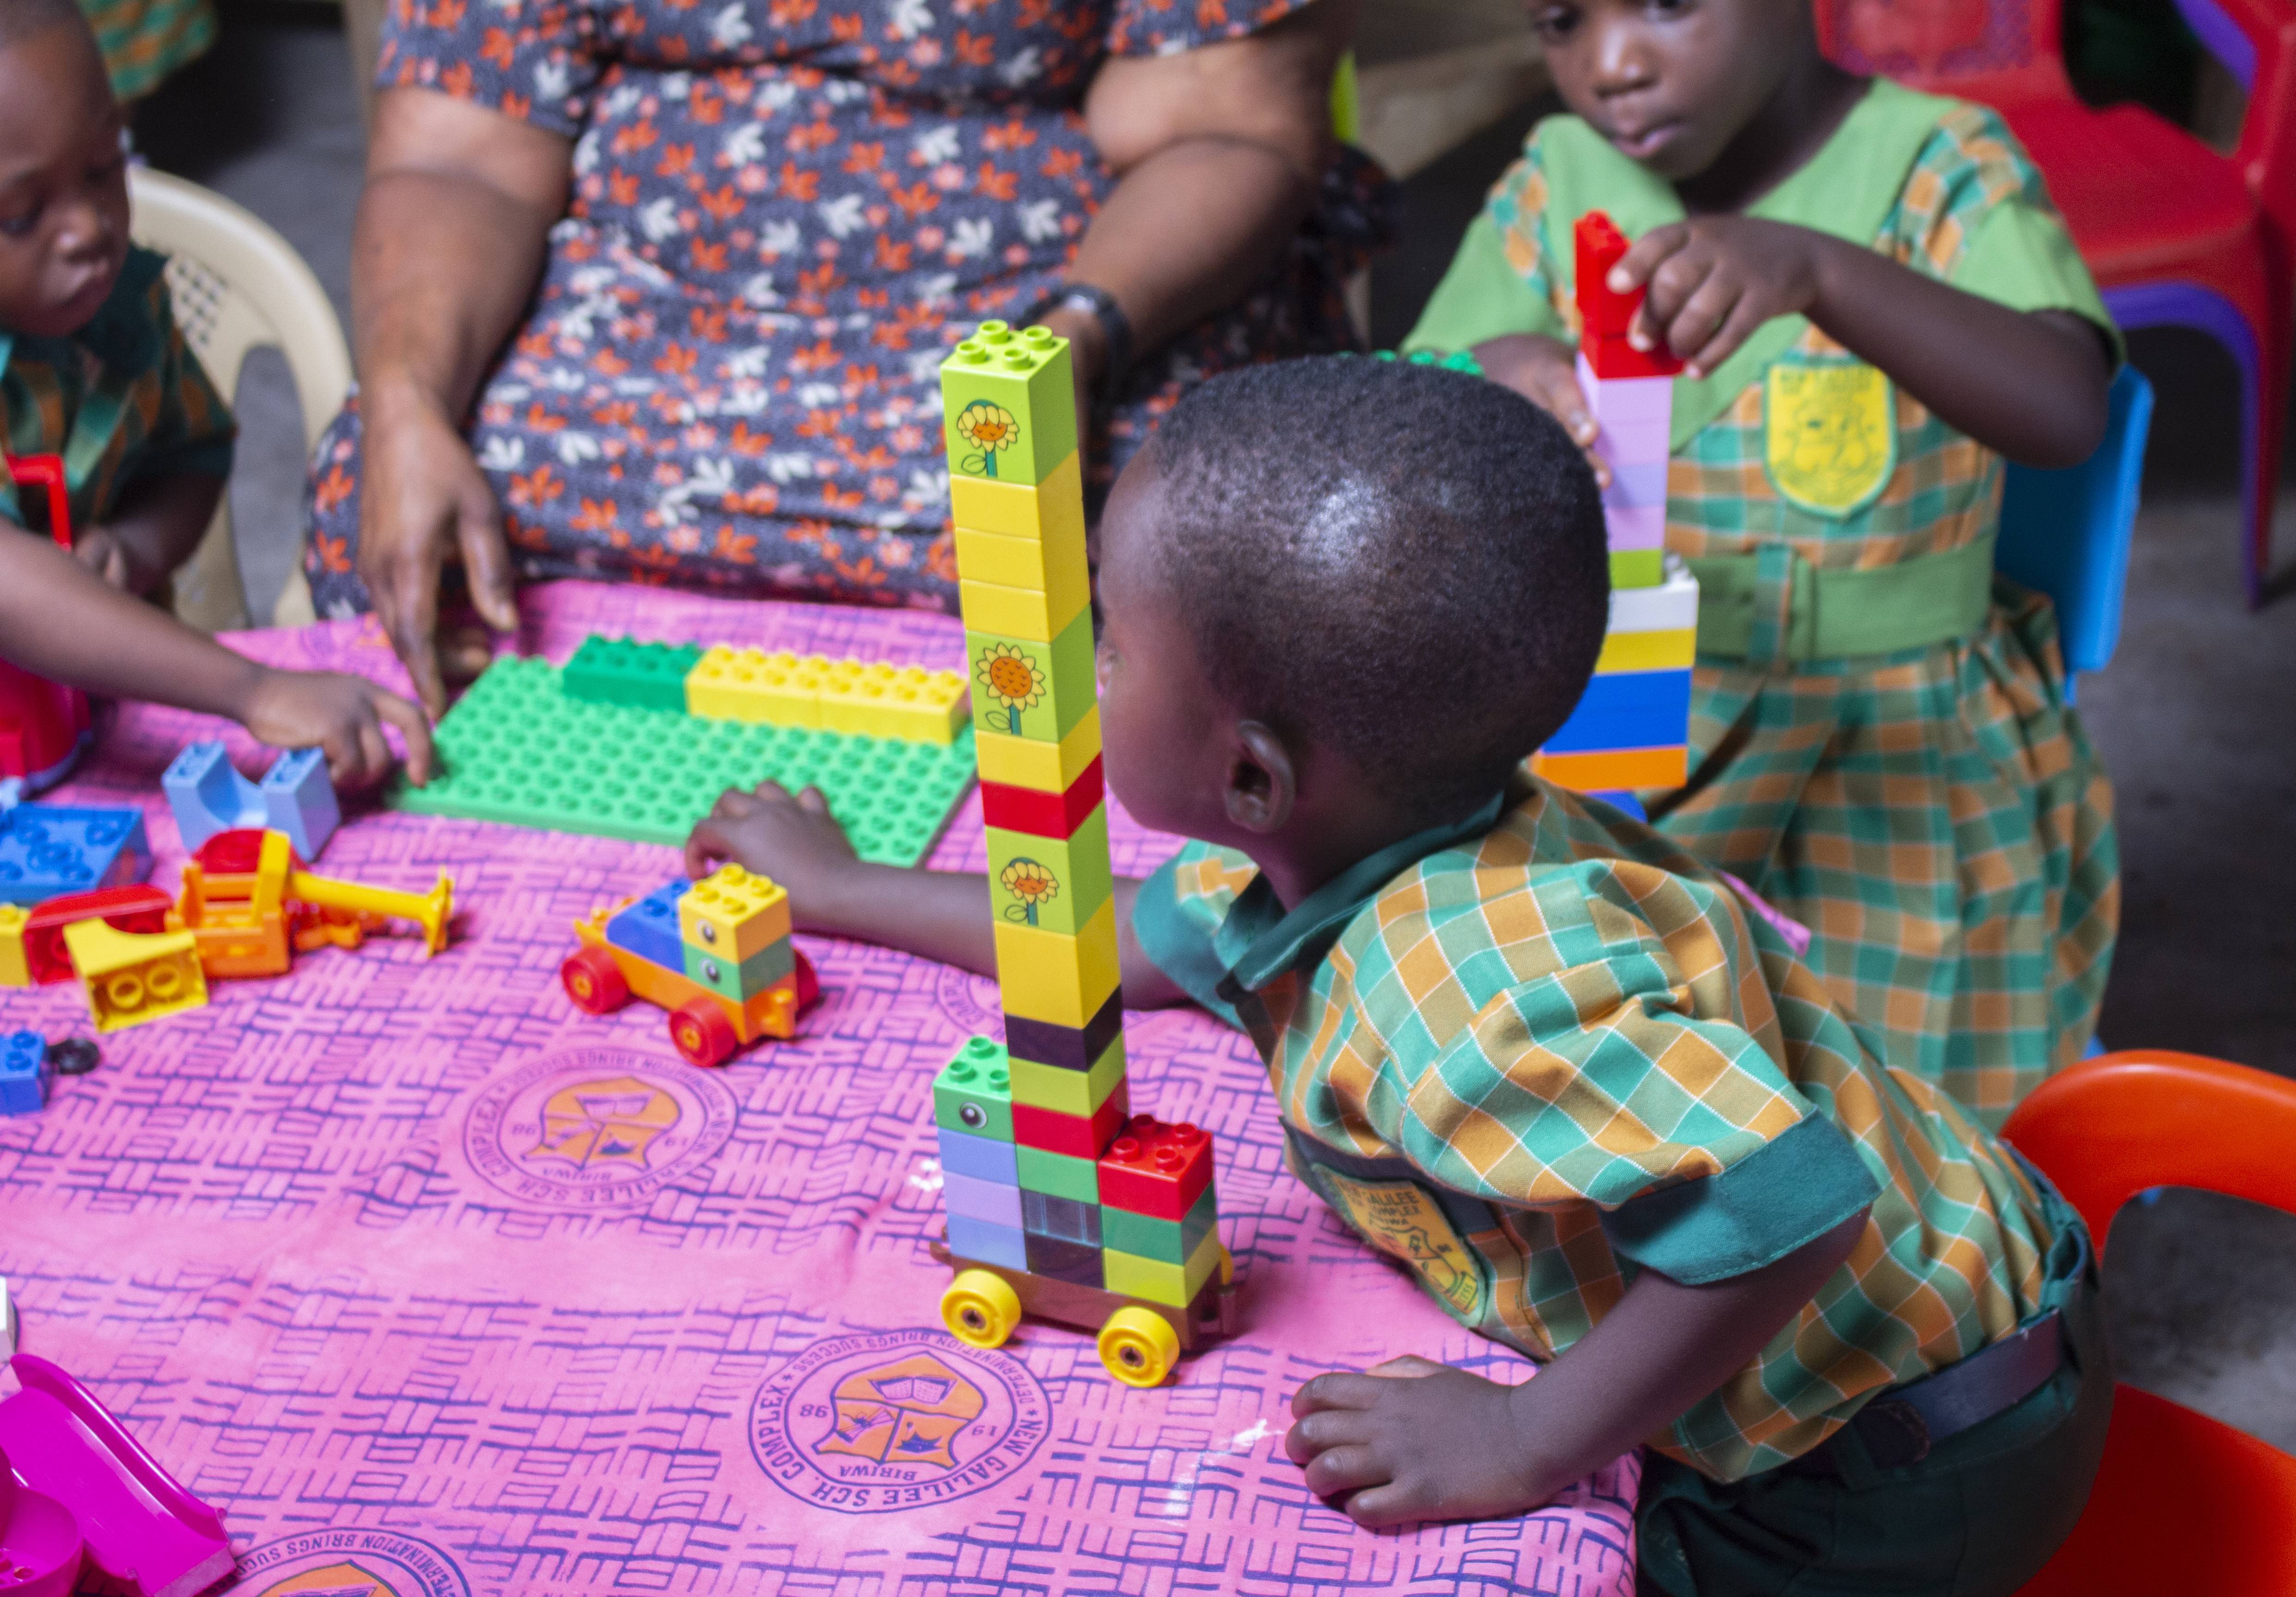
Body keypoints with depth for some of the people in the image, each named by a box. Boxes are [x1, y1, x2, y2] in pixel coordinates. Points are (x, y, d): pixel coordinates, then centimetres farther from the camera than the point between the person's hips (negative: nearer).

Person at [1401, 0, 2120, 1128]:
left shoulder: (1933, 168, -12)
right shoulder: (1555, 182, -1)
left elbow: (2069, 411, -30)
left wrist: (1820, 267, -45)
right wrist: (1478, 388, -30)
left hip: (1912, 770, -2)